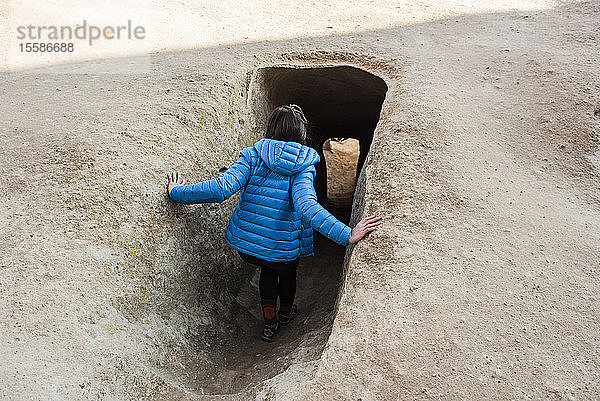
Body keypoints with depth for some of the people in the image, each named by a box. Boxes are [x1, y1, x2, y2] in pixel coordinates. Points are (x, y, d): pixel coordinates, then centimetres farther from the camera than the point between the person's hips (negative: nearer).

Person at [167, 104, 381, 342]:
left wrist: (177, 193, -10)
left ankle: (269, 324, 43)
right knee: (287, 274, 33)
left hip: (246, 244, 2)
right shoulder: (303, 166, -14)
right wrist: (347, 235, -36)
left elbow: (220, 189, -22)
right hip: (284, 248, -2)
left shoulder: (253, 155, -9)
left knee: (268, 269, 35)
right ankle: (285, 313, 62)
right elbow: (306, 206, -32)